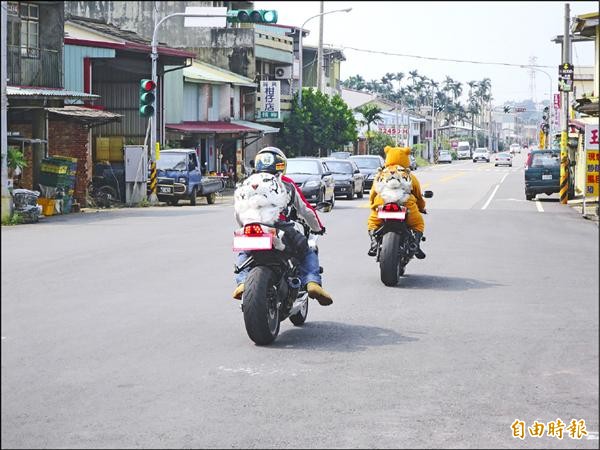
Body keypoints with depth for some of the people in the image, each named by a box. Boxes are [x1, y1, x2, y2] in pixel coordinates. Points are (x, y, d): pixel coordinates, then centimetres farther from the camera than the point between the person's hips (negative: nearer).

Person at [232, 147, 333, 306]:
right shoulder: (287, 183, 16)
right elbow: (305, 209, 20)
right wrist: (317, 228, 37)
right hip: (282, 228, -1)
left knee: (244, 254, 31)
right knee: (308, 253, 19)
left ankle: (242, 282, 5)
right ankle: (312, 282, -6)